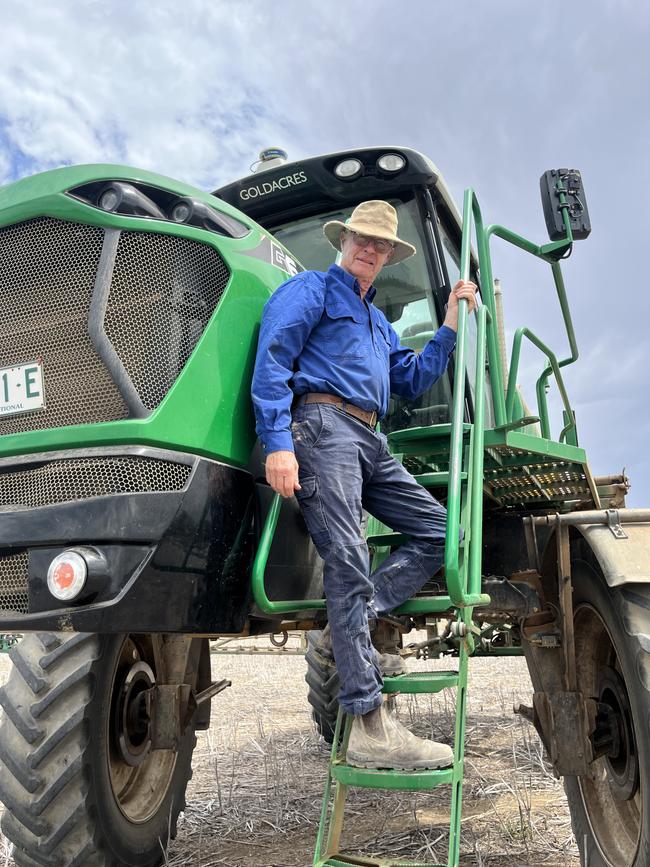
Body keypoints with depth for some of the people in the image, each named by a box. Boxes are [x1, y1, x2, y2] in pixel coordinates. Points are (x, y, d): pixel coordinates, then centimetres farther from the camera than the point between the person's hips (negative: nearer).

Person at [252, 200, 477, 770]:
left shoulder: (378, 322, 33)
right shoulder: (311, 288, 9)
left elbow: (414, 381, 28)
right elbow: (272, 362, -5)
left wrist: (452, 323, 24)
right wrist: (278, 443, -18)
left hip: (370, 442, 8)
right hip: (323, 425, -8)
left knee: (438, 532, 1)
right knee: (349, 564, -15)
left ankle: (350, 627, -2)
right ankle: (370, 727, -13)